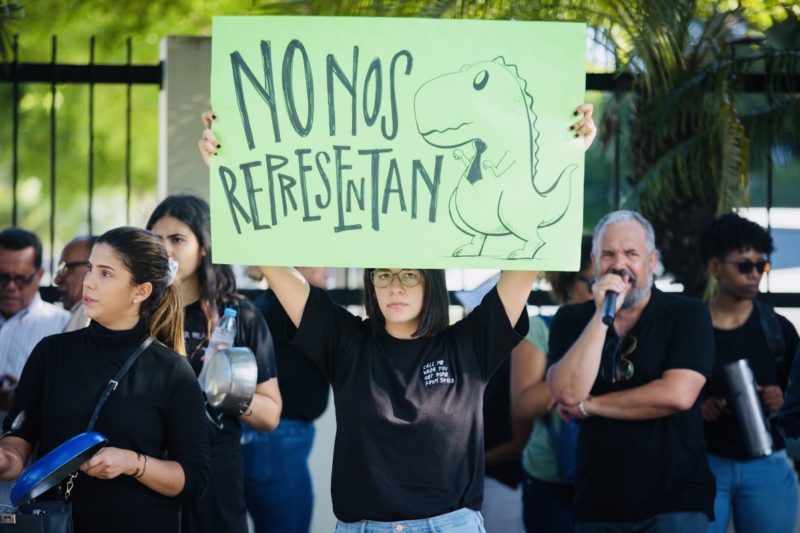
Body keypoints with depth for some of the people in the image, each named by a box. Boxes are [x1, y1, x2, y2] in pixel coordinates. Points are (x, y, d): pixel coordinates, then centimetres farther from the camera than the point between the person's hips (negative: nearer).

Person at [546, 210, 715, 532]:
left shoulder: (687, 315, -1)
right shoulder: (571, 321, 7)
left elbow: (678, 394, -16)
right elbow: (567, 392, -9)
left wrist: (587, 406, -8)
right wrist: (603, 314, -14)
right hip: (597, 507, 3)